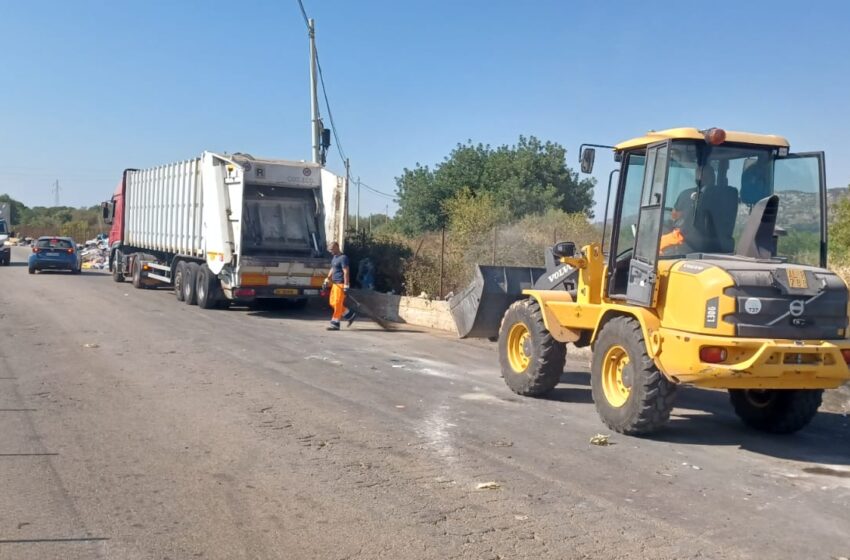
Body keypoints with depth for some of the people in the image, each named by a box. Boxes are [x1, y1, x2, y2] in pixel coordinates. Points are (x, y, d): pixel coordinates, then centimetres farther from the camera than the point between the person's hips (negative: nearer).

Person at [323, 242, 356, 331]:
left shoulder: (343, 258, -13)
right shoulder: (334, 258, 15)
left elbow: (346, 272, -17)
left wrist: (346, 287, -21)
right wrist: (327, 281, 19)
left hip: (340, 284, -10)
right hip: (335, 283, 10)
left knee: (337, 304, -8)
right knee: (333, 303, 11)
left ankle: (335, 324, -3)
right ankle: (351, 315, 19)